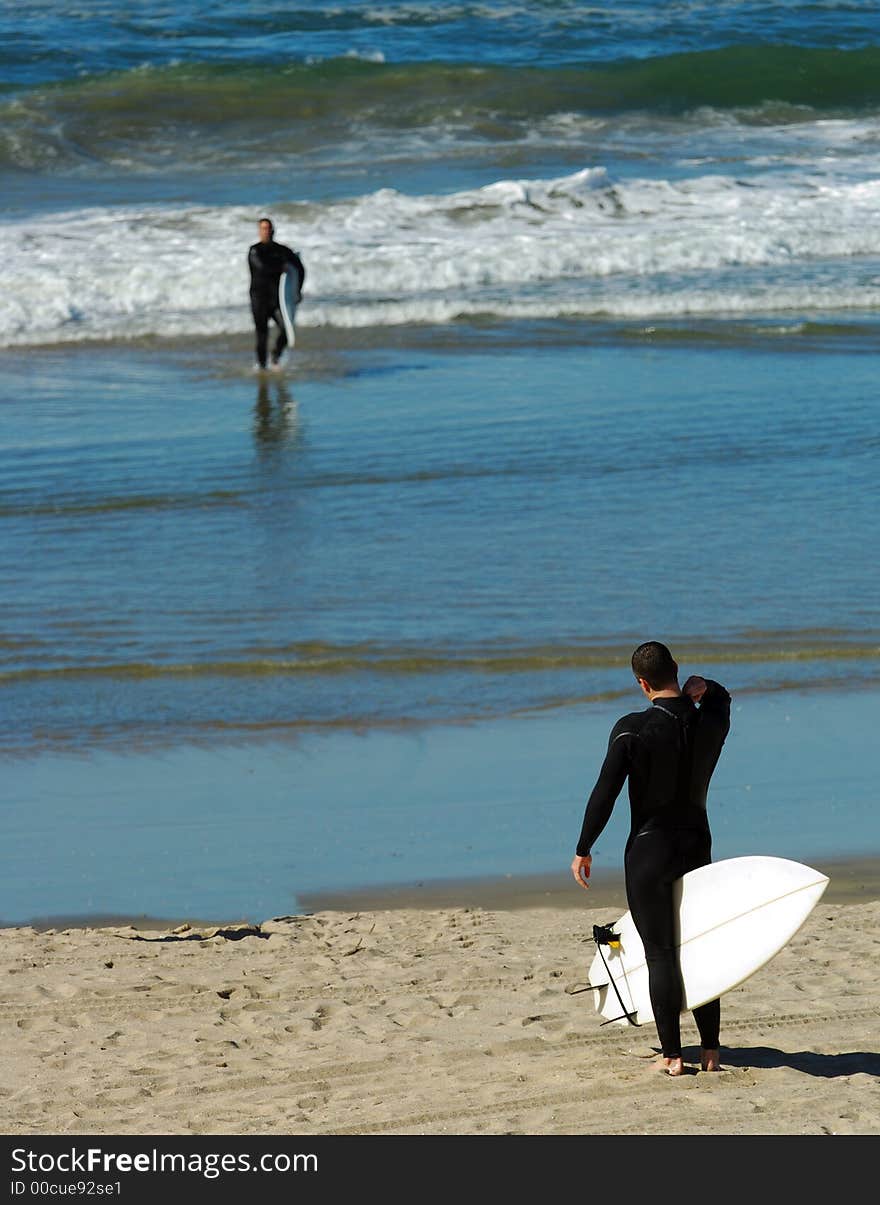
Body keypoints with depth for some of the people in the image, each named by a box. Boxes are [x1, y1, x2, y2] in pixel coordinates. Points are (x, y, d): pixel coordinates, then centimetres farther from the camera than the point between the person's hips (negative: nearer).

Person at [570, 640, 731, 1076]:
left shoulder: (633, 729, -15)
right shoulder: (710, 720, -1)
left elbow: (604, 794, -14)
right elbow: (721, 698, 24)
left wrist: (583, 850, -5)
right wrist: (703, 686, 0)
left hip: (649, 849, -4)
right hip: (697, 845, 4)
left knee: (661, 954, -1)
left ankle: (671, 1054, -3)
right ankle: (710, 1049, 14)